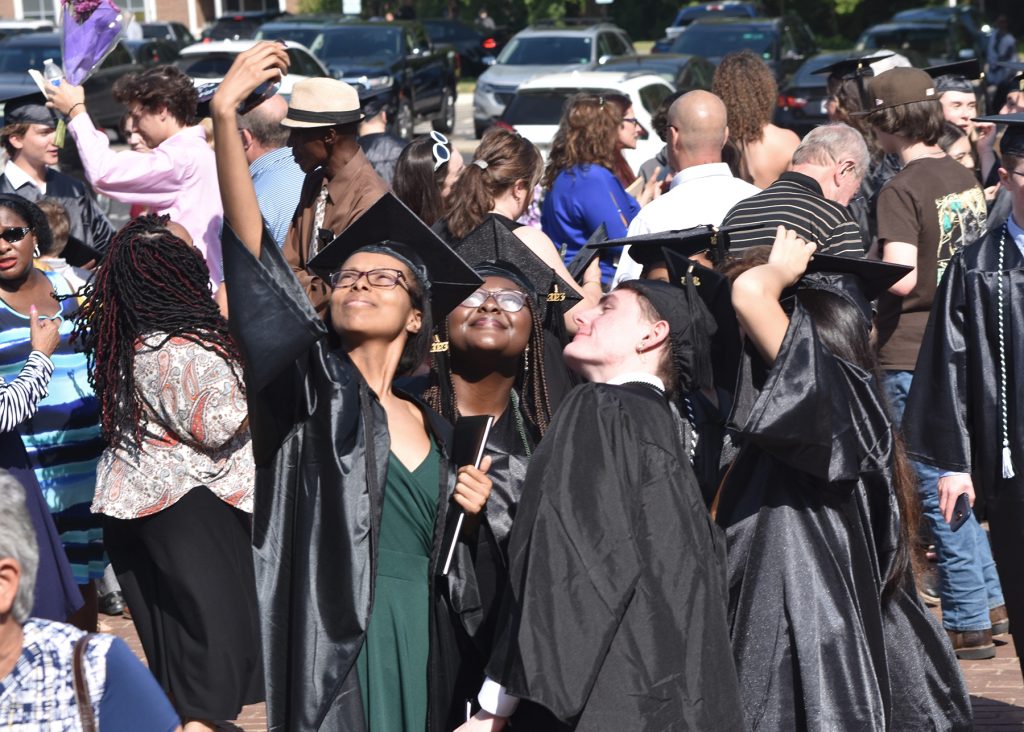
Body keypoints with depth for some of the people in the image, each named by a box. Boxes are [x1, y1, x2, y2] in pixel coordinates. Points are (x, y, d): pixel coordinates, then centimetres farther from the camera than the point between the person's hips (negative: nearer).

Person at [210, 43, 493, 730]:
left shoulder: (432, 430, 14)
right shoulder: (315, 381, 1)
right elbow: (249, 244, -12)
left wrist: (468, 509, 5)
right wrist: (225, 114, -21)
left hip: (419, 649, 5)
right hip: (330, 648, -5)